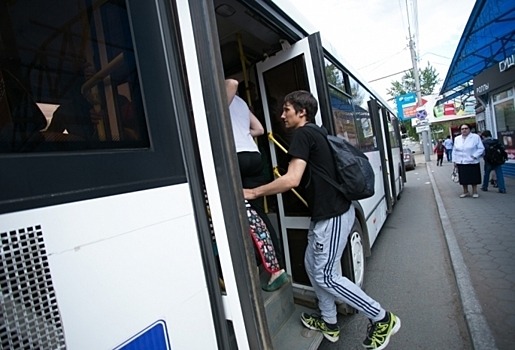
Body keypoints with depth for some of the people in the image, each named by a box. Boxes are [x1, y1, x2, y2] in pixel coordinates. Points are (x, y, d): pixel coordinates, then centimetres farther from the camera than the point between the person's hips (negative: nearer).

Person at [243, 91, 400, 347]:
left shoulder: (302, 134, -14)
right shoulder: (314, 134, 16)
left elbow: (292, 180, -25)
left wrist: (253, 192, -16)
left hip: (332, 215, -10)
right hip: (327, 212, 10)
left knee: (325, 276, 3)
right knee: (312, 264, 18)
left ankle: (382, 319, 20)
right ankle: (329, 323, 34)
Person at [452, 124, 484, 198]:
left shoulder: (476, 137, -2)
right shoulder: (457, 138, 9)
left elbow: (481, 148, -3)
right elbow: (454, 150, 11)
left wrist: (474, 156, -16)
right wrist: (454, 160, 6)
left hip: (472, 162, -3)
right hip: (461, 162, 3)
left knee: (474, 178, 6)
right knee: (463, 178, 8)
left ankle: (474, 192, 20)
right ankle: (465, 192, 21)